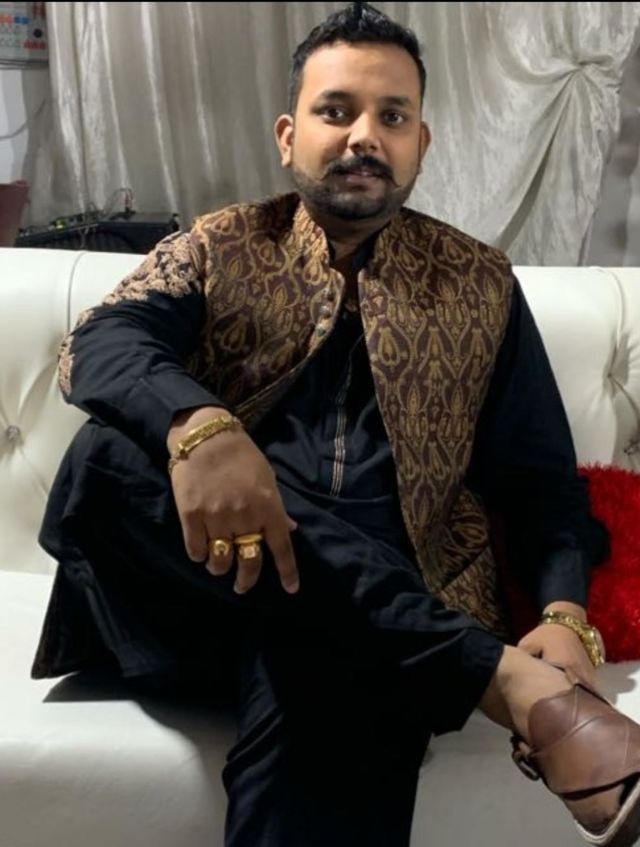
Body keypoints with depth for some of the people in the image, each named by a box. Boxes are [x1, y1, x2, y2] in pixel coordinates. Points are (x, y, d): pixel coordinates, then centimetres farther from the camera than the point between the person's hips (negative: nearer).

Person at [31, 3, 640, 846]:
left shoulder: (482, 284, 13)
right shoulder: (219, 247, 12)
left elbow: (543, 480, 10)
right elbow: (98, 344, -7)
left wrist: (566, 618, -10)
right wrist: (198, 427, -30)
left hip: (388, 598, -4)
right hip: (226, 570, 5)